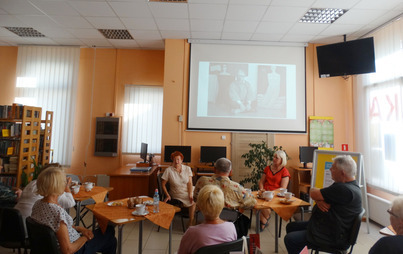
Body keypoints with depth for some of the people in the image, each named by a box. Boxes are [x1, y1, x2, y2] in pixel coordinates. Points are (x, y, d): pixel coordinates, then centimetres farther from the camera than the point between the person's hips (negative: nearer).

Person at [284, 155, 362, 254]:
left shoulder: (344, 189, -28)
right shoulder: (349, 185, 8)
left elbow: (313, 193, -22)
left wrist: (313, 190, 0)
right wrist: (318, 200, -16)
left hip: (331, 238, -10)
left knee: (289, 239, -15)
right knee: (290, 227, 13)